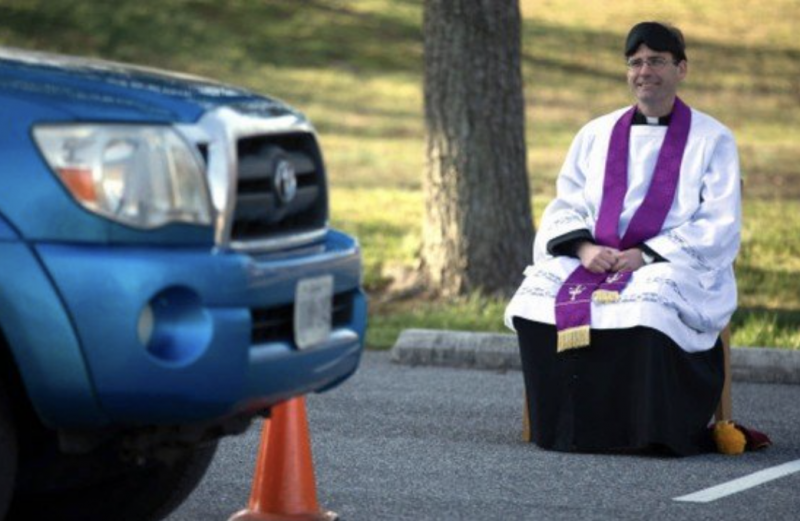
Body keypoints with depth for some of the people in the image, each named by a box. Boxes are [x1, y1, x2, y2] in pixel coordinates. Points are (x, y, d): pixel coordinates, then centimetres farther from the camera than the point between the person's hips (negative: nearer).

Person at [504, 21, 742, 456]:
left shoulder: (713, 139, 5)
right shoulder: (596, 134, 17)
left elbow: (720, 227, -3)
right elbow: (564, 207, 13)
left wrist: (647, 255, -16)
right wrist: (583, 246, -11)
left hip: (678, 265, -4)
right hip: (593, 258, 4)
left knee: (644, 306, -38)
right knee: (537, 300, -26)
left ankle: (648, 431, -27)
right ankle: (564, 426, -20)